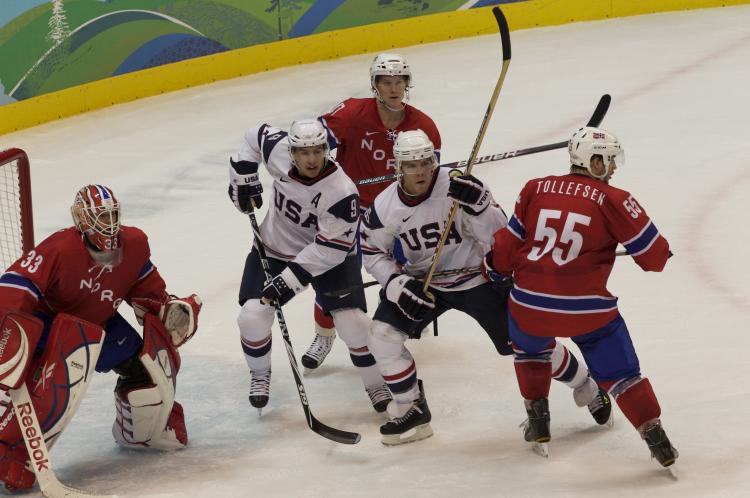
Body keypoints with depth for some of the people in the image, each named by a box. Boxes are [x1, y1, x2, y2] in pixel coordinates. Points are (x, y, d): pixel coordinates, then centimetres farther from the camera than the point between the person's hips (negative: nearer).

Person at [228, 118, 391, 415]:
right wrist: (244, 177, 0)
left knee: (353, 321, -15)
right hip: (274, 248, 3)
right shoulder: (278, 149, -20)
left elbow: (332, 247, -30)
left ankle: (376, 384, 10)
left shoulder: (341, 192, -33)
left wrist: (292, 277, -32)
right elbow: (255, 136, 3)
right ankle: (260, 374, 19)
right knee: (252, 316, -11)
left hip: (328, 256, -3)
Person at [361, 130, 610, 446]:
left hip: (476, 277, -3)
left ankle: (584, 386, 23)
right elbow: (372, 252, 0)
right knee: (382, 334, -11)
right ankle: (411, 410, 5)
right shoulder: (385, 206, -14)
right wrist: (397, 284, -15)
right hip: (422, 281, 3)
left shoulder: (457, 188, -25)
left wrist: (476, 204, -44)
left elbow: (498, 235, -26)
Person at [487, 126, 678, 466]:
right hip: (587, 308, -3)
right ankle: (656, 440, 2)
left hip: (530, 302, 3)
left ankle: (537, 421, 33)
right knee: (619, 372, 10)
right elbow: (653, 255, -2)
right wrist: (659, 255, 20)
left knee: (529, 347, 34)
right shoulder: (613, 201, -4)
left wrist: (500, 270, 29)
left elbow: (508, 245, 11)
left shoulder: (536, 189, 6)